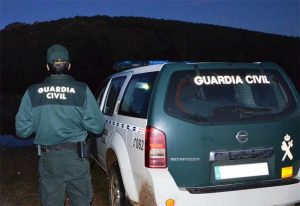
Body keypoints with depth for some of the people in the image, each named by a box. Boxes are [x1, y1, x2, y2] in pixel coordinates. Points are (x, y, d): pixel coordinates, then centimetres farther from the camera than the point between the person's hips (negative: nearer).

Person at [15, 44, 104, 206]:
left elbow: (22, 130, -4)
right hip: (76, 156, -1)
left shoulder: (32, 92, -5)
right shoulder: (82, 90, -9)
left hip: (48, 158, 1)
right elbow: (97, 126, -9)